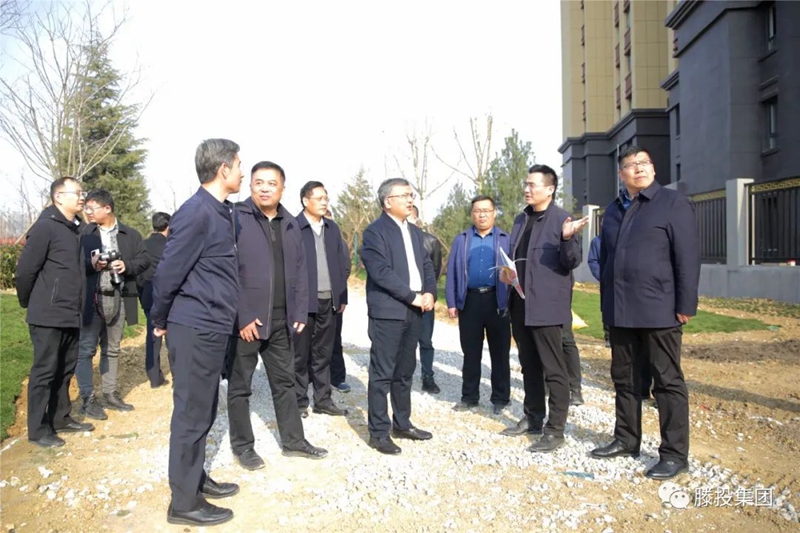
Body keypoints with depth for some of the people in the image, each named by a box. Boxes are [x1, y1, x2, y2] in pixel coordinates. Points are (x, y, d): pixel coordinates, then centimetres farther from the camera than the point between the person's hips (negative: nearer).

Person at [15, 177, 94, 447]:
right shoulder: (45, 227, -12)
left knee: (65, 369, 15)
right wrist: (28, 303, 0)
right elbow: (25, 270, -11)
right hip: (48, 316, -7)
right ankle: (38, 429, 11)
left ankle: (60, 418, 28)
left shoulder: (77, 229, 11)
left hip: (71, 315, 8)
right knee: (44, 371, 1)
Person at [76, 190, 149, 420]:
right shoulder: (83, 234, 1)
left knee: (112, 349, 13)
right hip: (91, 298, -2)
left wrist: (127, 266, -12)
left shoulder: (131, 235, 6)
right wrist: (90, 264, -17)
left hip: (118, 298, 3)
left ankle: (111, 394, 23)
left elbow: (144, 259, 6)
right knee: (86, 349, -1)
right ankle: (88, 400, 6)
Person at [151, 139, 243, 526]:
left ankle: (196, 479, 34)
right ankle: (184, 502, 16)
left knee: (203, 410, 18)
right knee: (191, 413, 2)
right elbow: (167, 273, -15)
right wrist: (160, 322, -2)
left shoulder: (221, 211, 10)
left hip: (212, 329, 9)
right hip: (195, 330, -9)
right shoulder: (196, 212, -18)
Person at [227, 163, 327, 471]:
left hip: (281, 320, 6)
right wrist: (242, 317, -17)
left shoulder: (290, 225, 9)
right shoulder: (235, 219, -8)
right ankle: (242, 446, 23)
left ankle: (293, 441, 28)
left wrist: (300, 313, 4)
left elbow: (299, 272, 11)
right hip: (246, 320, -5)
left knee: (285, 381, 15)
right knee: (240, 386, 8)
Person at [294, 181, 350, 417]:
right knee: (300, 355, 6)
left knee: (323, 353, 12)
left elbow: (341, 264, 14)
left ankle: (323, 400, 21)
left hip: (328, 300, 5)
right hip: (303, 300, -5)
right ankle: (299, 402, 16)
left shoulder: (332, 228, 12)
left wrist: (342, 297, 10)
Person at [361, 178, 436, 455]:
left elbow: (426, 265, 14)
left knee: (405, 372, 15)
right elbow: (381, 272, -17)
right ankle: (378, 432, 7)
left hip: (413, 312, 7)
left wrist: (429, 293, -4)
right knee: (382, 373, -1)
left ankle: (402, 424, 26)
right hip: (388, 312, -7)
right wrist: (413, 296, -16)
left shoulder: (415, 231, 17)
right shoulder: (375, 231, -8)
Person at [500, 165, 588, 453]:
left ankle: (555, 429, 8)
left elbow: (572, 262, -12)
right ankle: (532, 418, 30)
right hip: (520, 304, 8)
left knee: (554, 369, 0)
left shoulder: (562, 219, -8)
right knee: (529, 365, 17)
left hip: (546, 304, -7)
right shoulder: (521, 219, 13)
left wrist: (568, 239, -30)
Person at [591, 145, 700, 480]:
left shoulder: (673, 203, -2)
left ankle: (675, 453, 12)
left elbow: (688, 257, -8)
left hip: (658, 311, -6)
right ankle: (626, 440, 29)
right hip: (620, 312, 6)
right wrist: (607, 305, 14)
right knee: (624, 379, 14)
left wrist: (685, 305, -13)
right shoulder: (613, 210, 15)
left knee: (668, 382, 3)